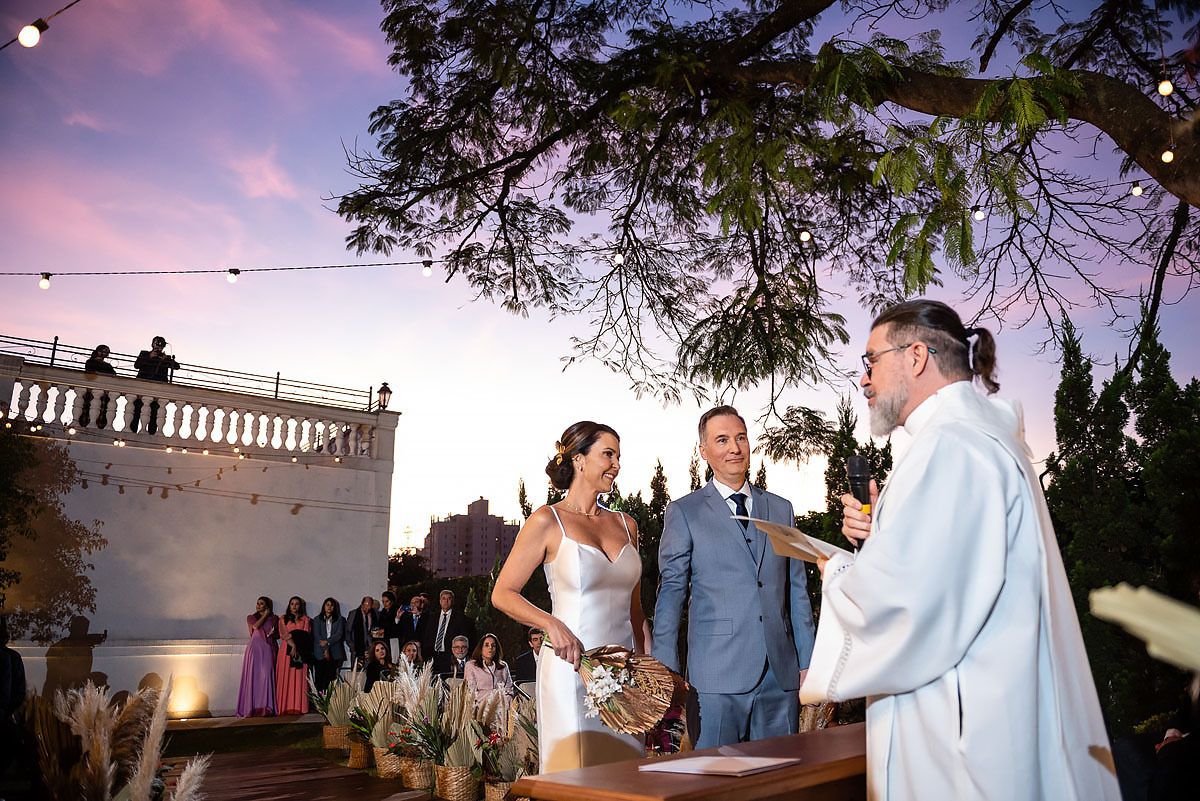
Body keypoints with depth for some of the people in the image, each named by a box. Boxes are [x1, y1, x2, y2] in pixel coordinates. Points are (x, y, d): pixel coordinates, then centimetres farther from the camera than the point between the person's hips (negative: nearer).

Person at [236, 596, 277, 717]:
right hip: (254, 648, 0)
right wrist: (264, 616, 3)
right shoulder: (251, 617, 14)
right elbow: (255, 626, -7)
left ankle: (265, 707, -12)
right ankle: (253, 708, -7)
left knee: (266, 676, -10)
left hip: (267, 649, 0)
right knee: (253, 676, -7)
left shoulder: (272, 618, 16)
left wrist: (273, 633, -2)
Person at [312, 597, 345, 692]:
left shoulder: (339, 619, 13)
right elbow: (317, 635, 1)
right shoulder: (318, 619, 11)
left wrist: (327, 642, -11)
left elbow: (339, 634, 3)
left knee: (331, 677, -6)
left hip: (334, 653, 0)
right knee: (319, 677, -5)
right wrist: (325, 649, -8)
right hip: (320, 653, 0)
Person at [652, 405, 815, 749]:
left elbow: (797, 590, 14)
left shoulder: (781, 509, 13)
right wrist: (666, 672, -6)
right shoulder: (684, 512, 2)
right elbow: (671, 592, -1)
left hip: (781, 672, 4)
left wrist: (807, 662, 9)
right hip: (719, 674, -3)